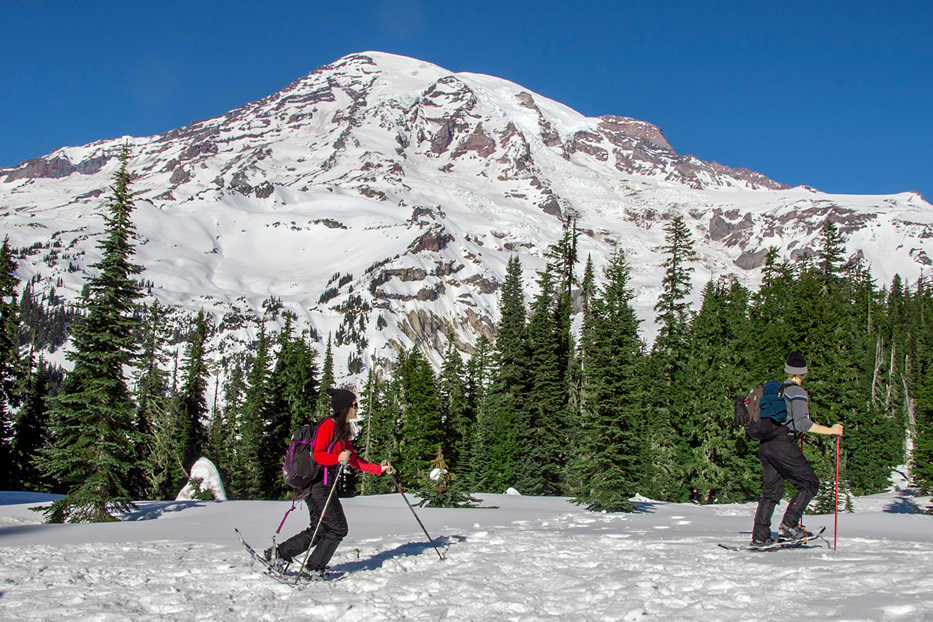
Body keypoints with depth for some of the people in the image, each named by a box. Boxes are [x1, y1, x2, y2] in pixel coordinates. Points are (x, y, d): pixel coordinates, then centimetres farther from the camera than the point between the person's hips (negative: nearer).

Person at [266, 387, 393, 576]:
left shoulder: (342, 431, 18)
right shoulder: (328, 425, -12)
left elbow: (355, 460, 21)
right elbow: (317, 455, -20)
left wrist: (379, 469, 15)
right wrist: (338, 459, -36)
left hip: (323, 486, 10)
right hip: (318, 484, -10)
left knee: (320, 530, 13)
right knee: (338, 528, -4)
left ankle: (279, 553, 18)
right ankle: (313, 568, 5)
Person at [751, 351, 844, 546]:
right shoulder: (798, 392, -7)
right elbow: (802, 424, -18)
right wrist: (830, 430, -12)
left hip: (765, 445, 8)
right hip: (783, 444, -8)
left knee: (771, 491, 12)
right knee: (809, 484, 3)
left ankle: (759, 536, 8)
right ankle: (788, 526, -6)